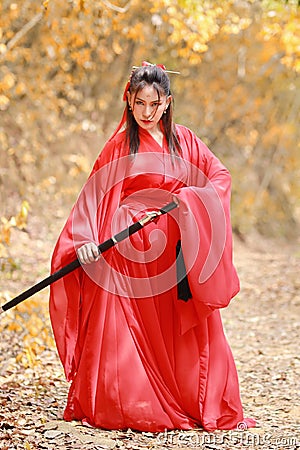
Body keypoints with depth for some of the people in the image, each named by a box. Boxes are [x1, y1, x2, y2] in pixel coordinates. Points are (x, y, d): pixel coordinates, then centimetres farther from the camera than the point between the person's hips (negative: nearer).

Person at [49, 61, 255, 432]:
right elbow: (95, 197, -4)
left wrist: (191, 197, -16)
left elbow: (220, 177, 4)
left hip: (177, 249, 3)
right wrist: (84, 241, -18)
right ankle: (126, 406, 5)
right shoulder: (119, 147, 1)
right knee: (127, 334, -4)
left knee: (188, 330, 2)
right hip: (130, 247, -2)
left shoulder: (183, 141, 9)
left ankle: (204, 406, 10)